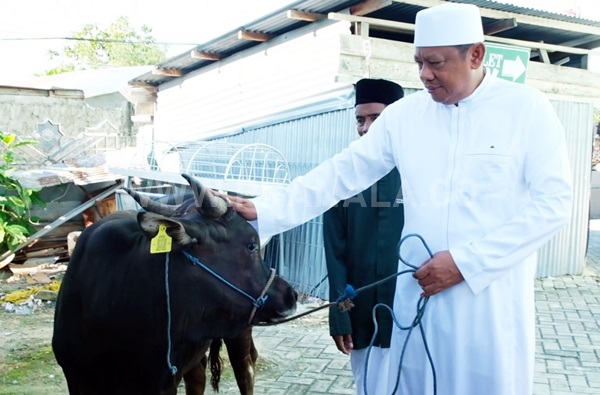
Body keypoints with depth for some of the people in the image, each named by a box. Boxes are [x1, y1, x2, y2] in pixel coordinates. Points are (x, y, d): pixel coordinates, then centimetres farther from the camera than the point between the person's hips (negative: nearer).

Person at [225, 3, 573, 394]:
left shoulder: (527, 108, -6)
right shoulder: (404, 114, 2)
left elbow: (554, 203, -9)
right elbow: (339, 175, 3)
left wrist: (466, 261, -14)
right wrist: (264, 209, -7)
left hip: (493, 300, -2)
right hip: (421, 295, 3)